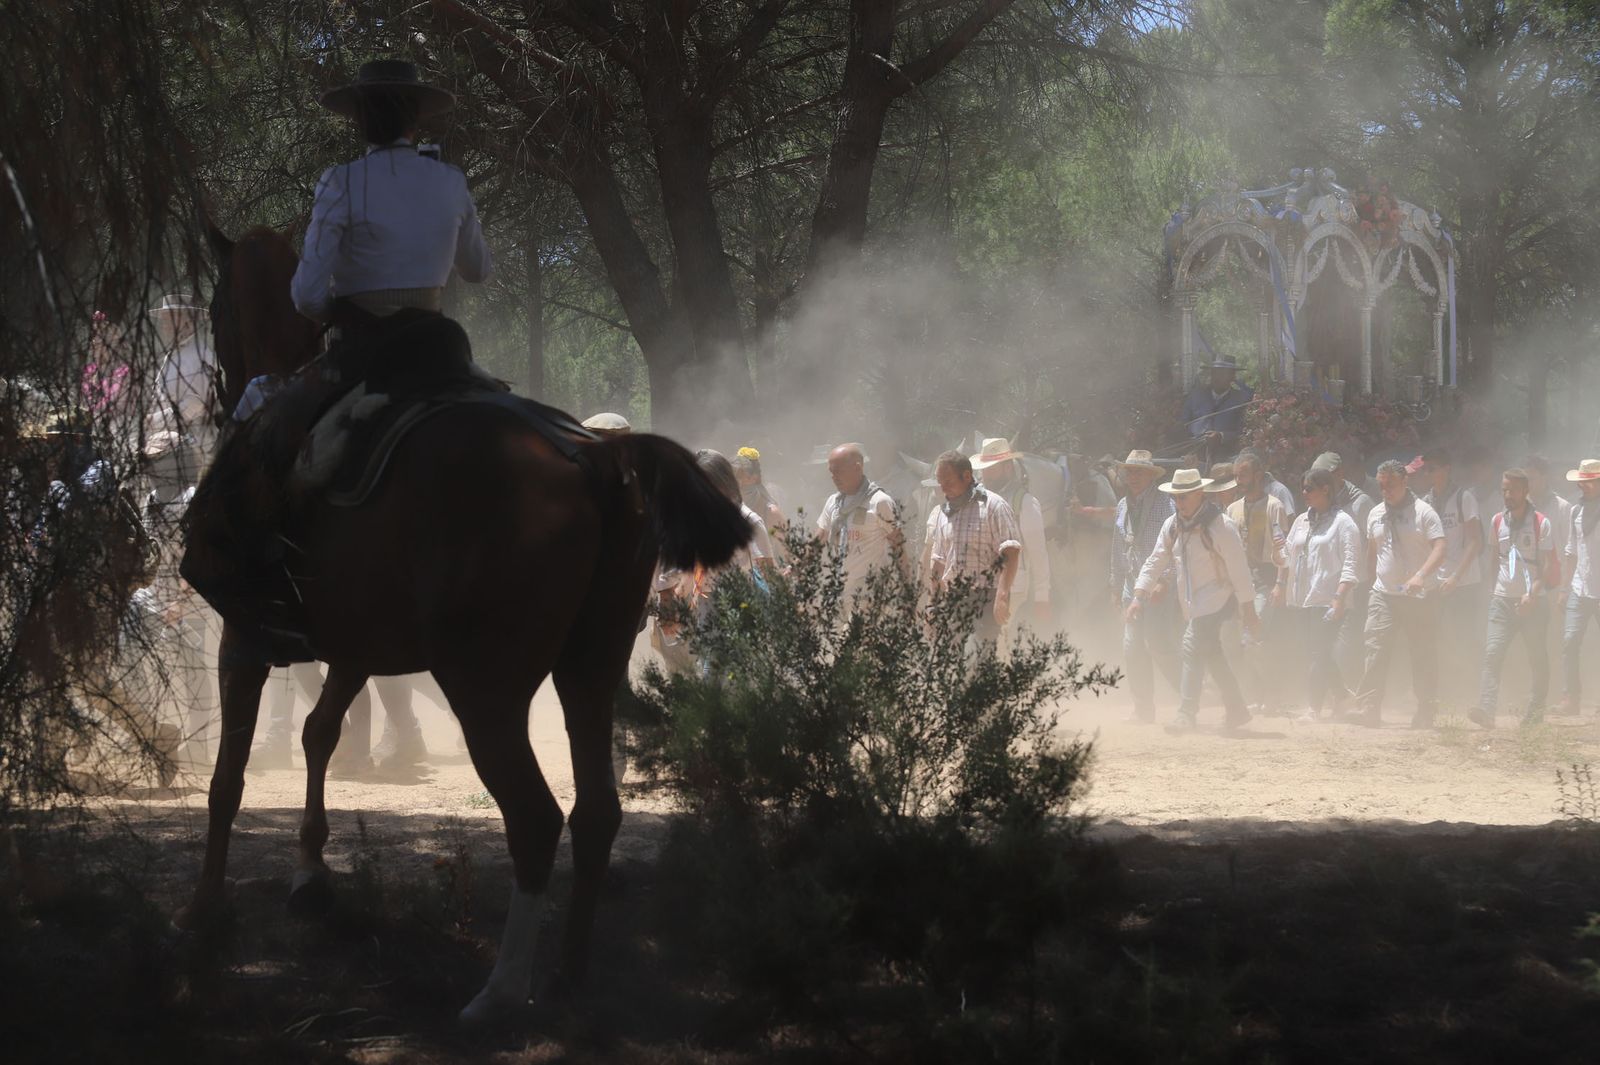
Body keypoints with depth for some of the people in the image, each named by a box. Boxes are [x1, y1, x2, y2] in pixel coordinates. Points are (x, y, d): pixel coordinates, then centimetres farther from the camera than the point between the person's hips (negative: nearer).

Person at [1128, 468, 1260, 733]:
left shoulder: (1220, 526, -14)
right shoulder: (1173, 526, 7)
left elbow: (1238, 570, -14)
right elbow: (1155, 562, 12)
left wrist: (1248, 610, -14)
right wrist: (1139, 596, 0)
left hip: (1217, 599, -8)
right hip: (1193, 604, 8)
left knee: (1194, 646, -21)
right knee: (1211, 654, 14)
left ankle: (1186, 716, -24)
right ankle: (1236, 711, 27)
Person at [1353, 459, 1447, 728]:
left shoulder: (1423, 512, -5)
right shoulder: (1375, 514, 13)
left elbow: (1439, 549, -14)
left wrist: (1421, 576, -29)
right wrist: (1370, 584, 20)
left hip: (1419, 597, -4)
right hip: (1383, 595, 4)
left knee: (1424, 655, 2)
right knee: (1376, 652, -9)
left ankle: (1425, 712, 10)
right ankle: (1369, 710, -12)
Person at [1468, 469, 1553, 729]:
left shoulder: (1540, 523, -5)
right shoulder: (1498, 521, 9)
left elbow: (1546, 564, -8)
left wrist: (1532, 595, -19)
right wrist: (1492, 588, 12)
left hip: (1532, 602, -3)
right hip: (1502, 598, 3)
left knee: (1537, 657, 6)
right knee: (1493, 653, -13)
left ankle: (1536, 708, 22)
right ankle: (1486, 709, -22)